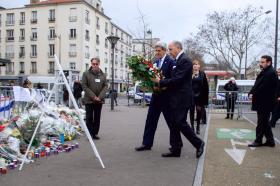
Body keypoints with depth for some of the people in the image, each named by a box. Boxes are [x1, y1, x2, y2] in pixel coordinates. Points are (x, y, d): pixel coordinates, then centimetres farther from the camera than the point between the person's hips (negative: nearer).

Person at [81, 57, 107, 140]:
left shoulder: (103, 75, 8)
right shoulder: (86, 74, -2)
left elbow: (105, 86, 6)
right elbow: (84, 86, -7)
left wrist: (100, 96, -9)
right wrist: (93, 96, -14)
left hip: (99, 100, 4)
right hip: (89, 100, -3)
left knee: (97, 118, 9)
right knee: (89, 117, 1)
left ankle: (95, 133, 18)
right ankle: (90, 134, 8)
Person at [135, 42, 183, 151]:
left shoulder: (170, 62, -10)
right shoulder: (155, 62, 11)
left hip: (166, 96, -6)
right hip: (156, 95, 7)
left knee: (171, 120, 6)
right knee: (151, 119, 6)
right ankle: (147, 143, 14)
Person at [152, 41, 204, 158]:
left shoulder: (184, 60, -14)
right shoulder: (178, 61, 16)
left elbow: (177, 80, -21)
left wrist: (160, 82, -14)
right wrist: (162, 84, 5)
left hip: (182, 99, -10)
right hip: (175, 99, 10)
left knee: (181, 123, -6)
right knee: (174, 124, 10)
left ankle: (198, 144, 12)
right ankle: (175, 149, 17)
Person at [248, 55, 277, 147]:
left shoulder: (271, 73, -15)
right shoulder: (264, 72, 16)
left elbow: (262, 87, -22)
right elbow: (257, 84, 12)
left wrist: (253, 95, -13)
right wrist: (251, 93, -3)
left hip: (265, 102, -10)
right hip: (262, 102, 10)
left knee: (262, 122, -1)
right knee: (264, 122, 14)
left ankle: (258, 141, 9)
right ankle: (270, 141, 22)